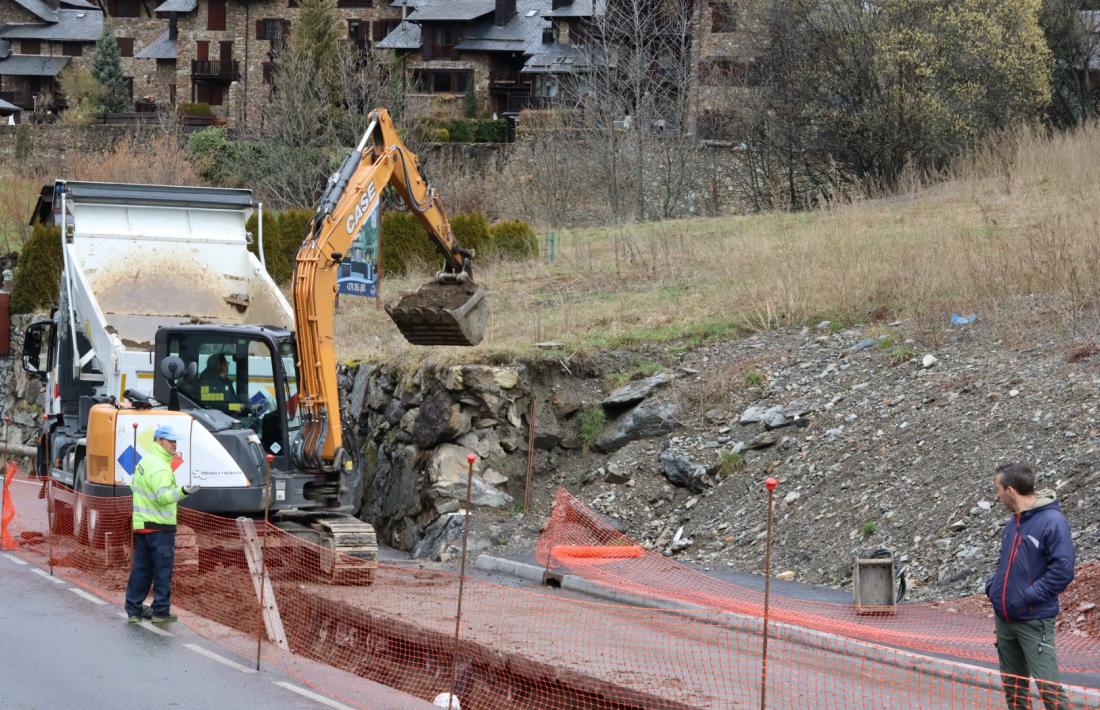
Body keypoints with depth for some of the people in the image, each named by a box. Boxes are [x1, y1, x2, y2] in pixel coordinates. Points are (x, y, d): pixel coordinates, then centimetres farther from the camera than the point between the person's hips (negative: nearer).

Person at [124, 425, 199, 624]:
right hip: (159, 527, -9)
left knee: (141, 569, 12)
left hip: (141, 524, 9)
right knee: (163, 570, -2)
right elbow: (162, 496, -26)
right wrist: (181, 492, -37)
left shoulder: (144, 463, 14)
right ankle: (161, 612, 0)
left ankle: (133, 610, 14)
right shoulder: (160, 466, -17)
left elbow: (135, 487, 25)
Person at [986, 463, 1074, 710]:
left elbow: (1062, 569, -21)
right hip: (1005, 619, 8)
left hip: (1034, 621, -8)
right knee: (1013, 685, 14)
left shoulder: (1051, 521, -15)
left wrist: (1029, 596, -21)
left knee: (1048, 687, -13)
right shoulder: (1013, 523, 11)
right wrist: (993, 585, 8)